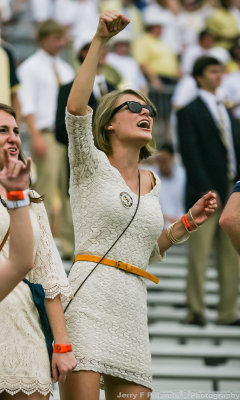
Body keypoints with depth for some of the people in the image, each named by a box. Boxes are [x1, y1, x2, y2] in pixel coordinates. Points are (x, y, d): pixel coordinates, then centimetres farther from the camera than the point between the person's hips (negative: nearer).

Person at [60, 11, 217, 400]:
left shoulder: (151, 182, 21)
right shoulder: (92, 164, 5)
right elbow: (76, 107, -13)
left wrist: (187, 223, 14)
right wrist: (100, 40, -19)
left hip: (132, 305, 6)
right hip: (89, 295, -6)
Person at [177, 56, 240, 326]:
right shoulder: (189, 112, -3)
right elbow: (190, 155, -11)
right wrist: (206, 190, -18)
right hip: (206, 194, -7)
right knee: (199, 254, -4)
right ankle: (195, 311, 3)